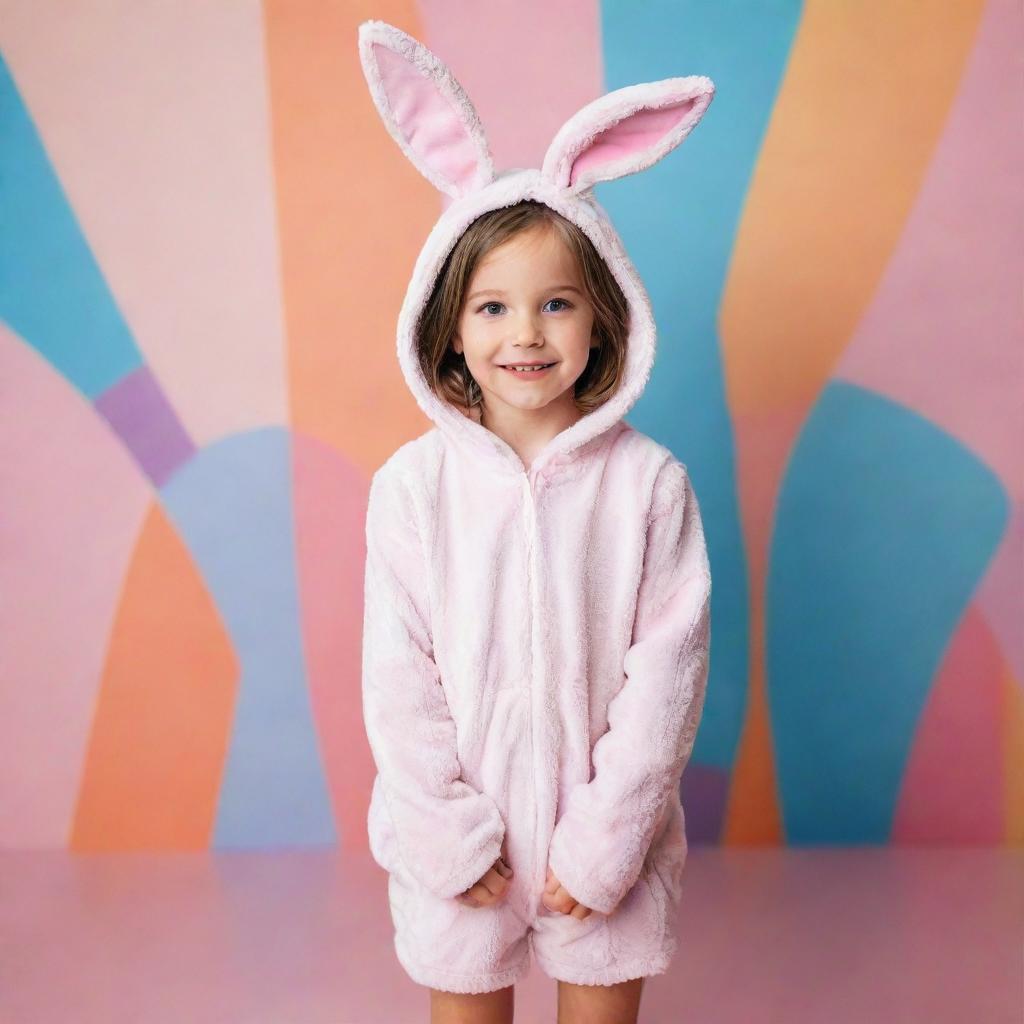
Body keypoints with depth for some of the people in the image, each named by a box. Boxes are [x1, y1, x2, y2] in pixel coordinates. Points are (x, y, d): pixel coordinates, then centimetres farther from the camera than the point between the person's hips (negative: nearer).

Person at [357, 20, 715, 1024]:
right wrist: (449, 834, -9)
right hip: (456, 832, 1)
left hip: (605, 831, 0)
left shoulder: (650, 482, -10)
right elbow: (397, 676, -7)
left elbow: (667, 668, -9)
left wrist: (604, 842, -10)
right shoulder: (413, 483, -9)